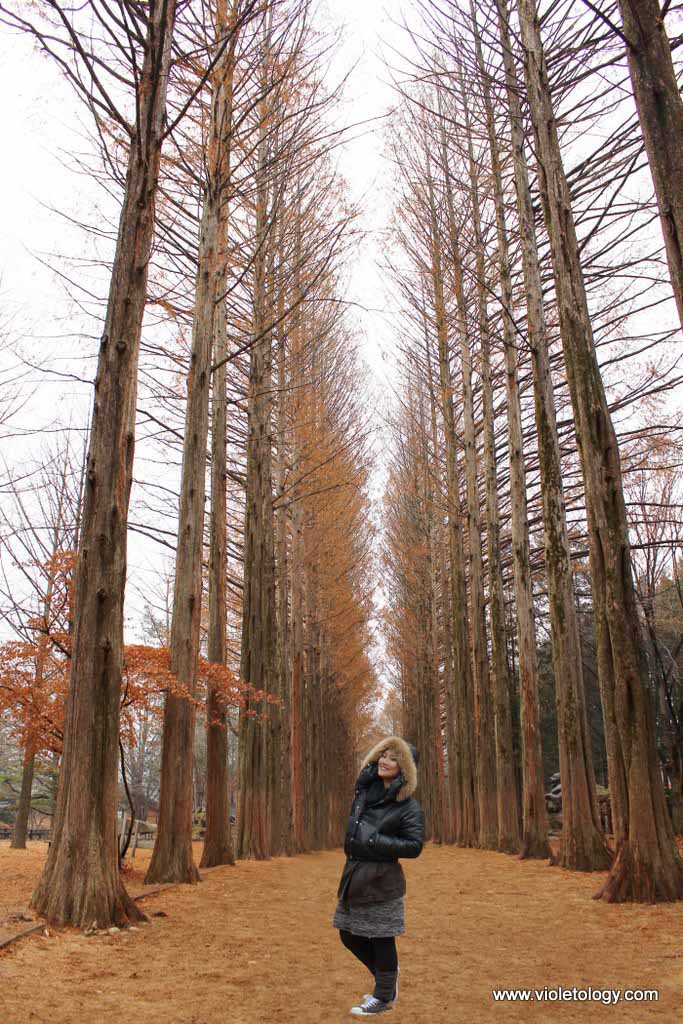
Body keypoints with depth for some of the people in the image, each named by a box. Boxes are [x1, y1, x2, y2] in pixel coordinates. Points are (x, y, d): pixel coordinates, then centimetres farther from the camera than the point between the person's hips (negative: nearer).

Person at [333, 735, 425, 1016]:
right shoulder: (366, 788, 4)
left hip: (381, 880, -7)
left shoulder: (408, 806, -11)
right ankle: (387, 976, 38)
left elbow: (414, 846, -15)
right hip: (354, 874, 7)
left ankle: (384, 996, 26)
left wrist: (375, 841, -20)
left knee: (381, 940, 5)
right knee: (349, 935, 16)